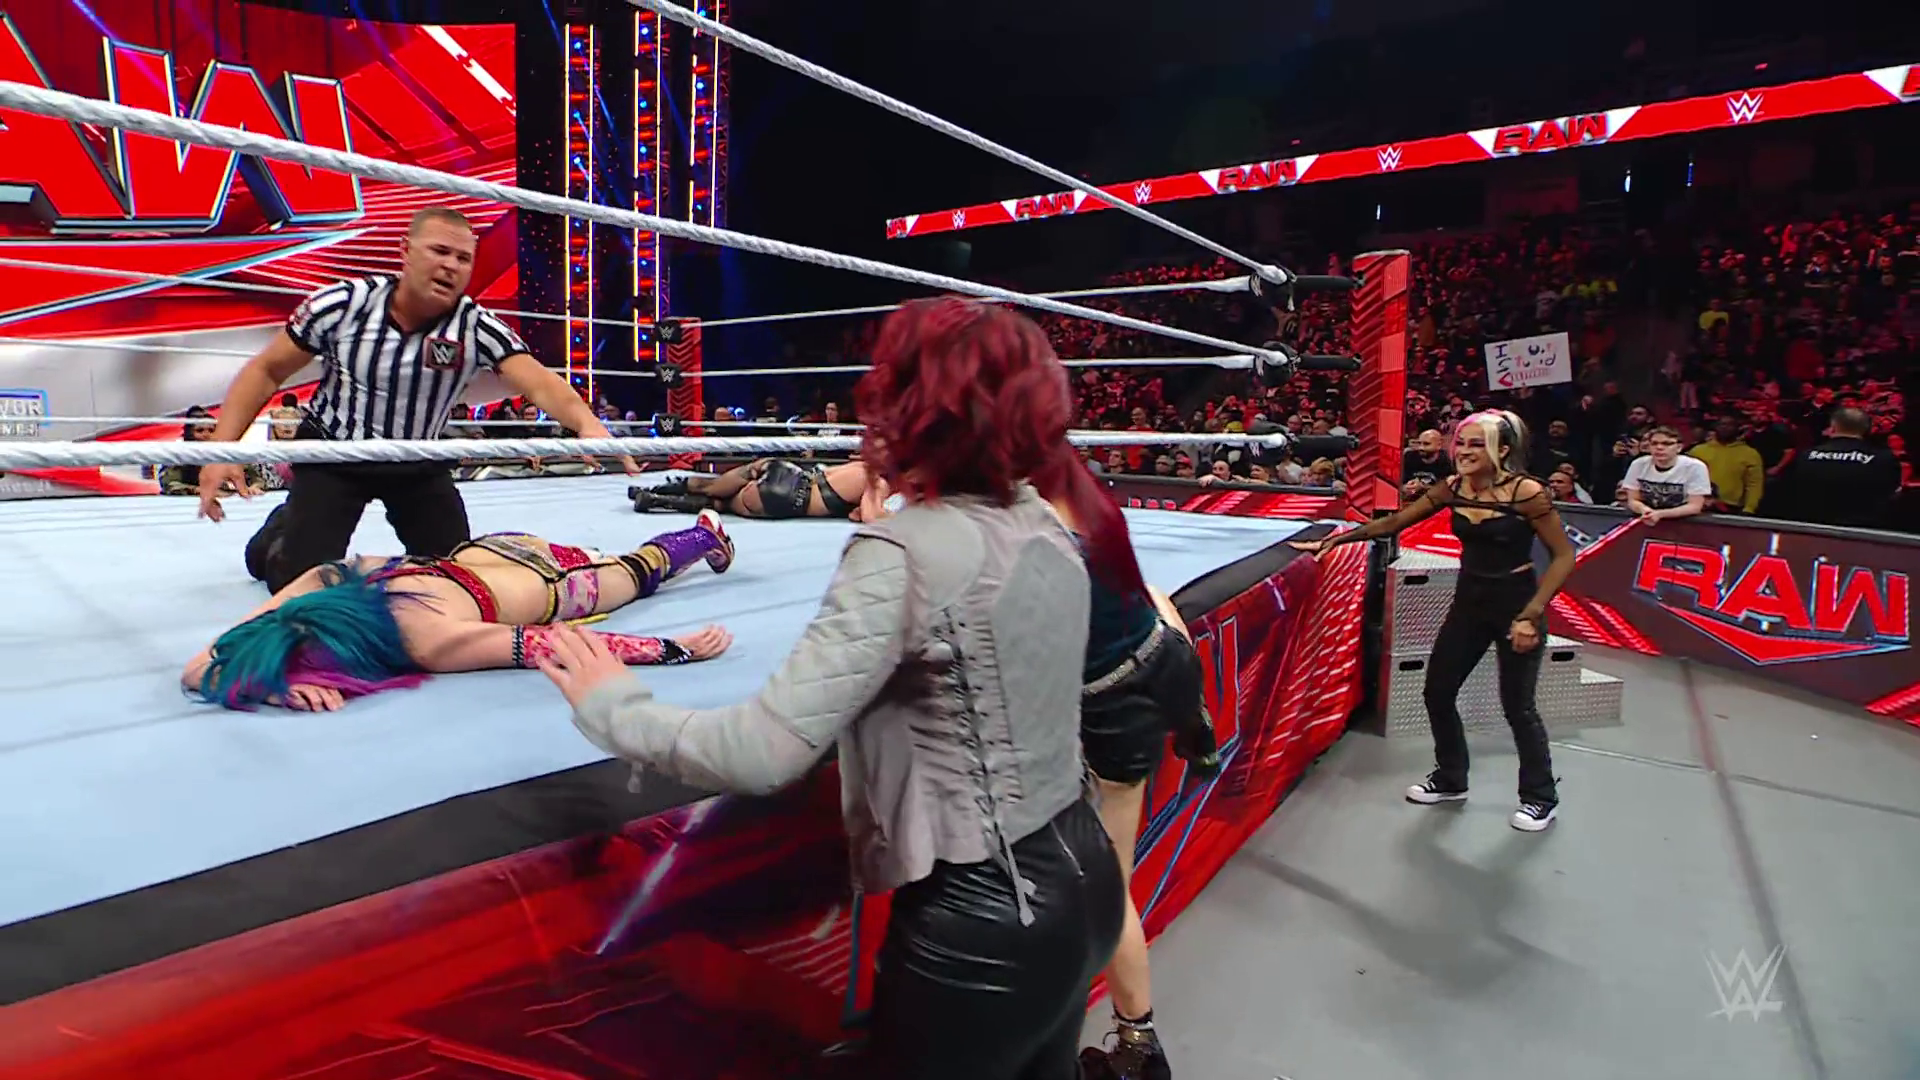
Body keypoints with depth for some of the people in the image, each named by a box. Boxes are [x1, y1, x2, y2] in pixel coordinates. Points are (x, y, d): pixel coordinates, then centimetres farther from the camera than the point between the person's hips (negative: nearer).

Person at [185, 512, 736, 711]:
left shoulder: (429, 641, -46)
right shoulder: (324, 582, -32)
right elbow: (199, 668, -27)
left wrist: (675, 649, -37)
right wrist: (276, 681, -47)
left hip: (547, 576, -4)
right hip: (489, 552, 4)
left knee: (639, 571, 29)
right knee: (631, 568, 34)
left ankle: (707, 535, 58)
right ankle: (701, 533, 59)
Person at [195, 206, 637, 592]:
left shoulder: (478, 328, -21)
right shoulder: (342, 304, -19)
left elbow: (540, 383, -38)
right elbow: (266, 370, -8)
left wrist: (587, 423, -59)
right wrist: (222, 449, -16)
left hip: (418, 464, 1)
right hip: (331, 453, -1)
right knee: (300, 583, -5)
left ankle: (417, 559, 36)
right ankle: (279, 533, 30)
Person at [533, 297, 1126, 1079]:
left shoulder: (902, 554, -23)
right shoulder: (1048, 528, 0)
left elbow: (764, 753, -27)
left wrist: (613, 708, -11)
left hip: (979, 920, -7)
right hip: (1080, 874, 7)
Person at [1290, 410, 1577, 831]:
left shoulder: (1527, 492, -19)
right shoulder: (1452, 489, -3)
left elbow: (1564, 556, -15)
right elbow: (1393, 522, 3)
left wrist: (1531, 614, -23)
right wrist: (1333, 540, -2)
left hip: (1515, 605, -6)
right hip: (1469, 602, 6)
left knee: (1517, 705, 2)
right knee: (1437, 692, 8)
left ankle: (1542, 798, 24)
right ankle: (1450, 779, 29)